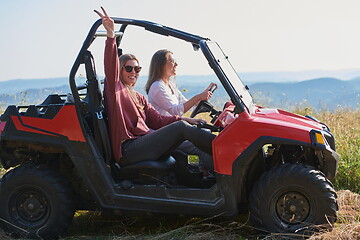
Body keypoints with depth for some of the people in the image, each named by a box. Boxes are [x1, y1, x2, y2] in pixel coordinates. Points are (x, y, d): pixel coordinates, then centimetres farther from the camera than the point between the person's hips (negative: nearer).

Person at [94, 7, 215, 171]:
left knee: (187, 128, -8)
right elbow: (111, 65, -14)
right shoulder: (115, 88, 6)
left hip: (145, 143, 8)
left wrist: (185, 119, -1)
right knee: (181, 127, -17)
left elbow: (157, 119, 14)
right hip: (128, 150, -8)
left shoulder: (139, 97, 27)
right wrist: (110, 34, -28)